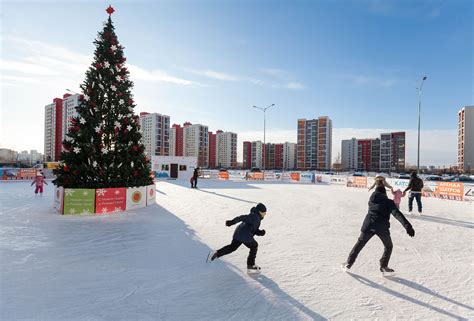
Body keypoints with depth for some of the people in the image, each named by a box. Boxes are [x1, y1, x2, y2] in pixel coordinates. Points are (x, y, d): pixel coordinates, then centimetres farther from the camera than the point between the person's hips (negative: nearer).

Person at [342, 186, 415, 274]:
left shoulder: (371, 200, 20)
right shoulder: (388, 202, 8)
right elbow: (397, 214, -7)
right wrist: (407, 226, -17)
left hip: (368, 225, 3)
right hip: (382, 227, -3)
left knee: (359, 244, 17)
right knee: (388, 246, 24)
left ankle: (348, 264, 18)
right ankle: (383, 266, 19)